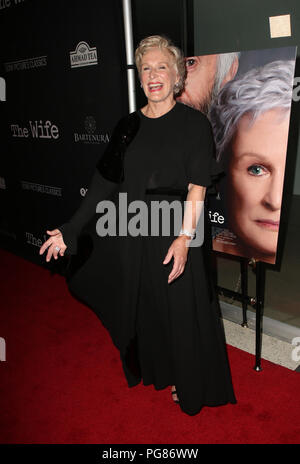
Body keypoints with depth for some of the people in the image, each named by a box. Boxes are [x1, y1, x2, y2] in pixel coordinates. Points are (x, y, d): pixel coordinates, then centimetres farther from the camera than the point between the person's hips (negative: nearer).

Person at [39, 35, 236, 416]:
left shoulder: (194, 124, -3)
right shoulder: (128, 126, 6)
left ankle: (186, 382, 32)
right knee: (139, 304, 17)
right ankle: (148, 368, 43)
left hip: (174, 232, -4)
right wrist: (70, 230, -2)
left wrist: (185, 237, -23)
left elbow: (197, 188, -11)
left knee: (179, 308, 7)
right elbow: (105, 181, 3)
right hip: (131, 233, 4)